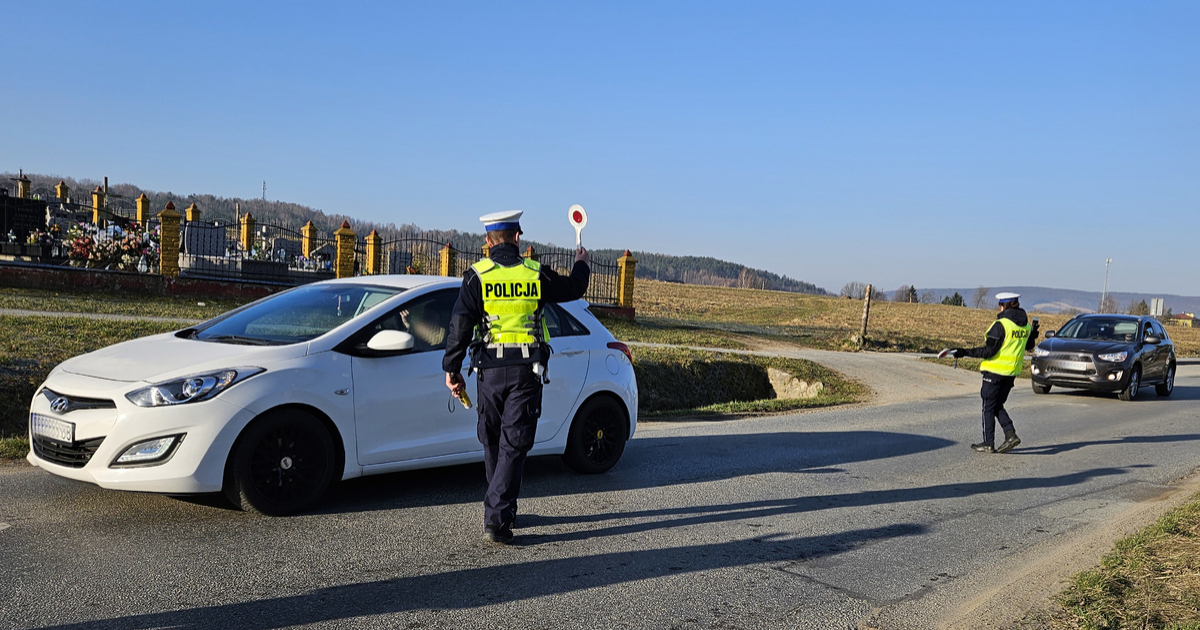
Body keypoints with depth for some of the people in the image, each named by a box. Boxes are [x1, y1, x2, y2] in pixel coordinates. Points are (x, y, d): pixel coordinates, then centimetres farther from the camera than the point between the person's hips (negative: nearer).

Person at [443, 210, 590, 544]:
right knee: (513, 445, -1)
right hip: (527, 370, -1)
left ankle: (504, 510, 28)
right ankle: (496, 519, -8)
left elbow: (460, 326, -6)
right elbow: (574, 288, 18)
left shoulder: (477, 275, -3)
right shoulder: (536, 274, 0)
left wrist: (452, 370, 1)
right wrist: (581, 264, 39)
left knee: (493, 443, 15)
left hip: (490, 369, 1)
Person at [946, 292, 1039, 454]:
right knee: (998, 405, 18)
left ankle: (988, 443, 6)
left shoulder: (1000, 325, -18)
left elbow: (989, 351, -20)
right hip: (1012, 371, 7)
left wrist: (965, 352, -16)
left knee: (988, 407, 3)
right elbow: (1029, 346, 20)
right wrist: (1033, 331, 34)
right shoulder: (1025, 325, 5)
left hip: (996, 370, -7)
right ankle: (1010, 434, 2)